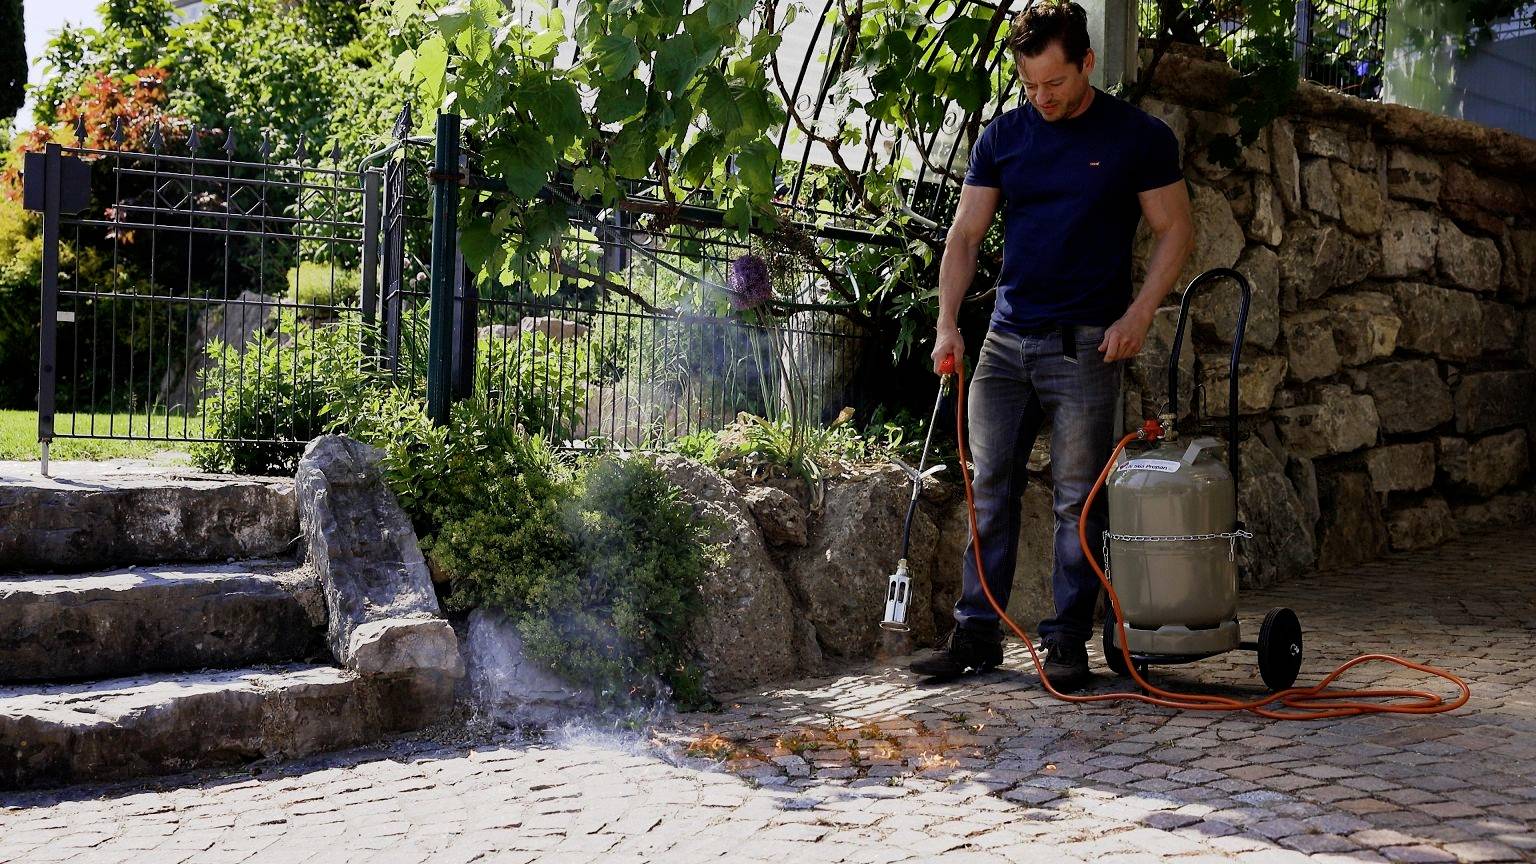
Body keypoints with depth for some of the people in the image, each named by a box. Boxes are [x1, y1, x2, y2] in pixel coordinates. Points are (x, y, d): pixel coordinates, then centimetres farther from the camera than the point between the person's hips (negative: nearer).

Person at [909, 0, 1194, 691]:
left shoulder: (1139, 136, -2)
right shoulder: (1003, 137, 7)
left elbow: (1176, 232, 2)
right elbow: (964, 236, 7)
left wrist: (1138, 316, -10)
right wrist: (947, 322, -6)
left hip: (1086, 346, -3)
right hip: (1006, 340, 4)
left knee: (1077, 499, -1)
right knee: (990, 491, 4)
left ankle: (1067, 640, 8)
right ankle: (977, 634, 11)